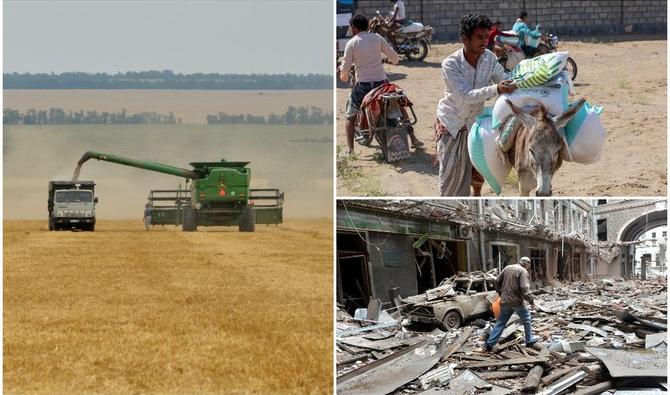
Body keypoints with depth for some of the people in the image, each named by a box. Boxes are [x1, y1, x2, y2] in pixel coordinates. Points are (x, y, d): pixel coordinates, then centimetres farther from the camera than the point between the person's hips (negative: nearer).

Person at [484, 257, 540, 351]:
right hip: (517, 301, -6)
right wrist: (531, 300, -11)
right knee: (526, 319, 15)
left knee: (500, 322, 10)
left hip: (505, 301, 6)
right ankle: (529, 340, 25)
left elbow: (497, 281, 14)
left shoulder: (507, 268, 9)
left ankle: (490, 343, 6)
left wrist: (501, 293, 27)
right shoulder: (523, 271, -11)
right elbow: (524, 288, -20)